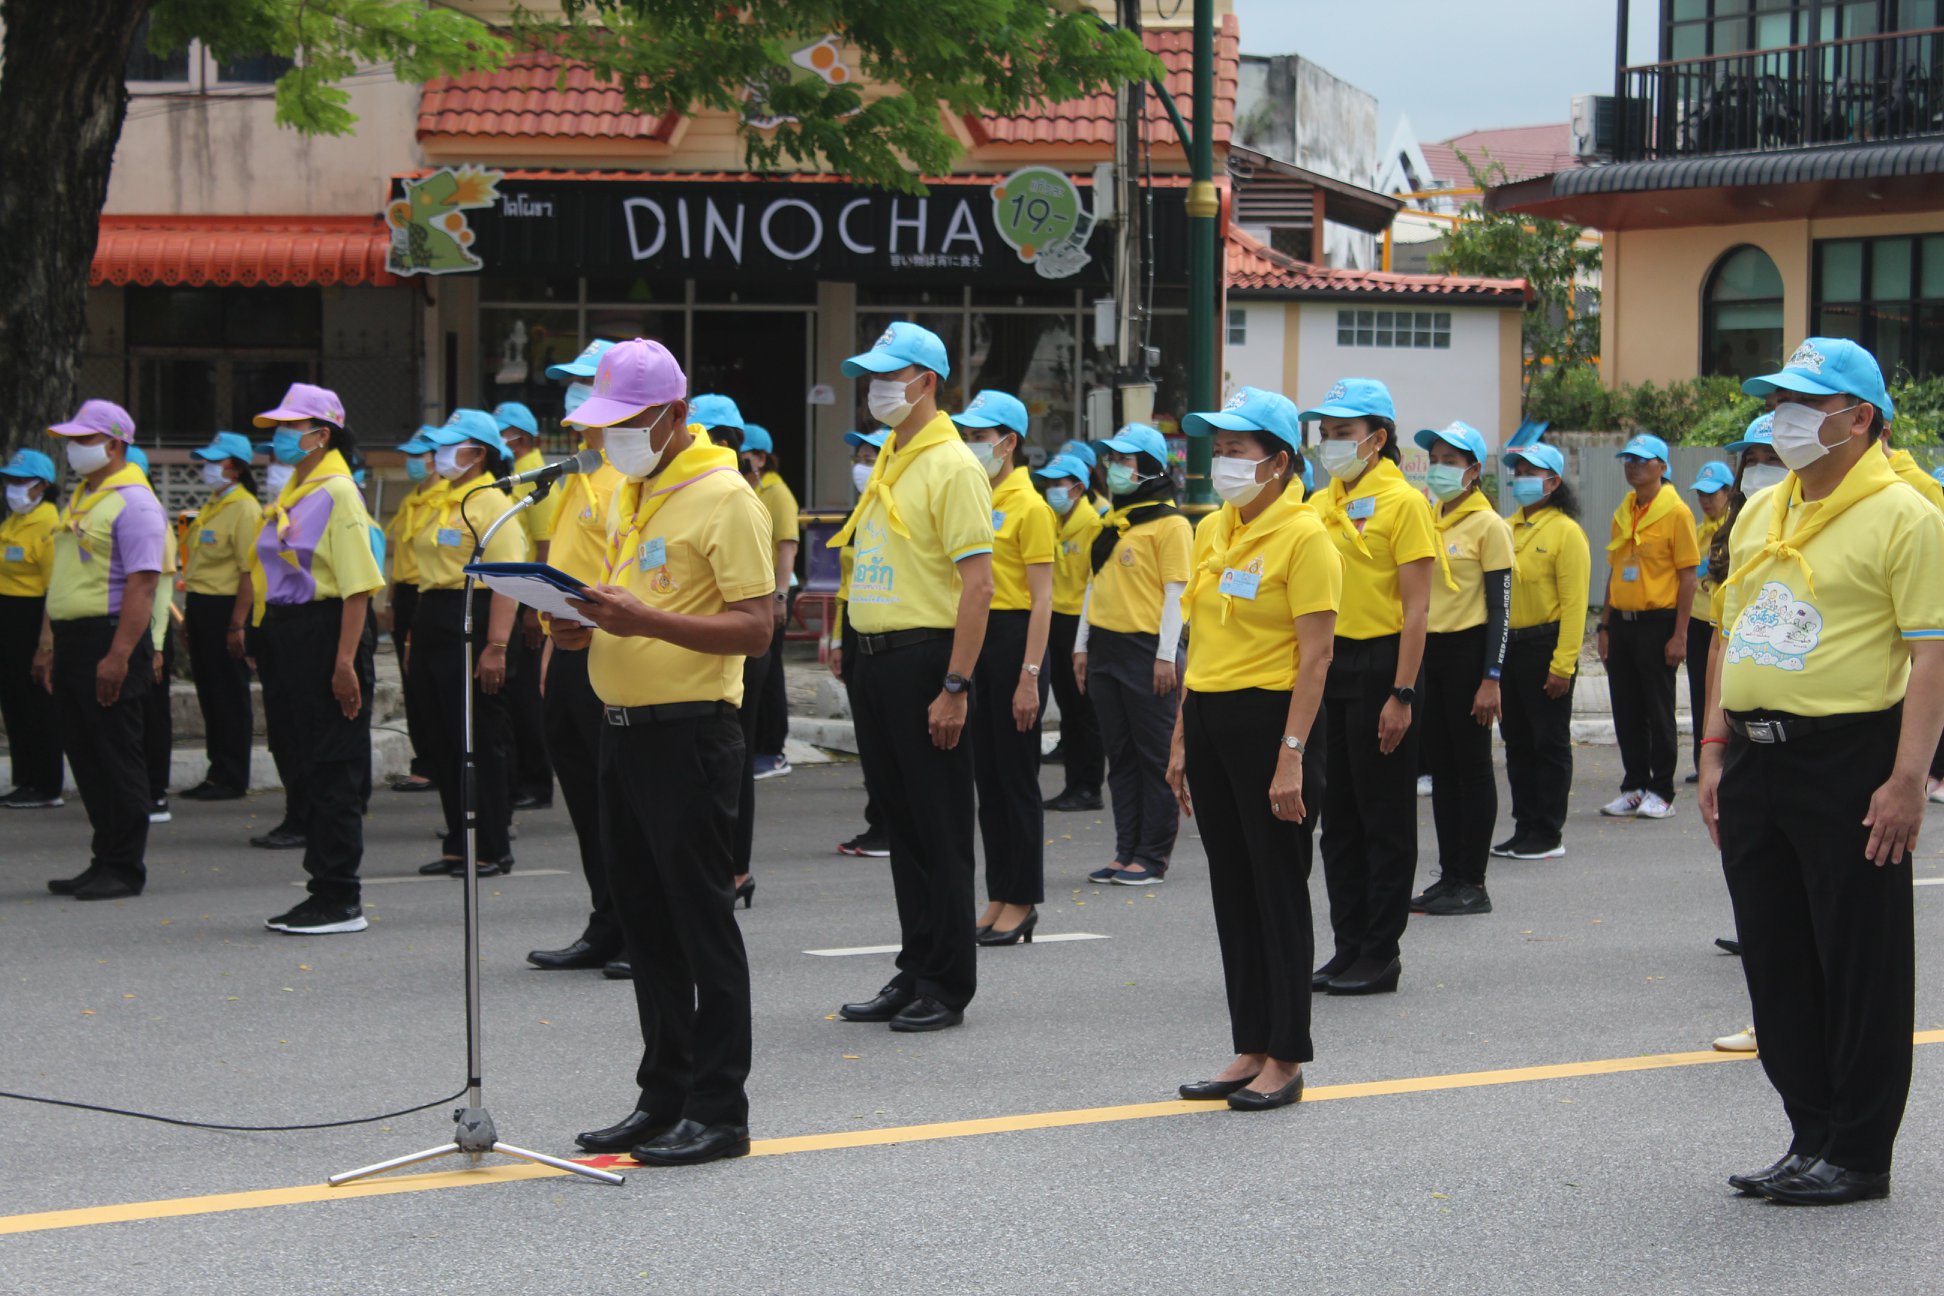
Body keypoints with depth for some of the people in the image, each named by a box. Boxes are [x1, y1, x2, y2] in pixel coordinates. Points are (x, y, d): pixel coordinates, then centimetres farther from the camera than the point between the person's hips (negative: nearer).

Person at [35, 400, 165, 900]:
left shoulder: (134, 502, -12)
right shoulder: (80, 498, 18)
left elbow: (143, 583, -20)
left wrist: (118, 655, -25)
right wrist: (49, 645, 19)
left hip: (111, 640, -9)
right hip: (72, 642, 9)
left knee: (116, 757, -4)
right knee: (85, 755, 11)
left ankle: (124, 868, 2)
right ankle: (106, 860, 18)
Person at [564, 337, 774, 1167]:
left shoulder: (724, 498, -12)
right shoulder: (627, 493, 15)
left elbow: (754, 628, -17)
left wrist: (646, 620, -27)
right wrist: (585, 610, 1)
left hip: (689, 731, -9)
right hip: (624, 725, 9)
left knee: (700, 919, -4)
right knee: (644, 919, 13)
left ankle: (719, 1110, 2)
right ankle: (664, 1099, 21)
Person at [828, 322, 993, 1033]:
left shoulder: (953, 466, -11)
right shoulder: (888, 464, 15)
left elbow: (978, 583, -17)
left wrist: (955, 687, -21)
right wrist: (865, 661, 14)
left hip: (924, 657, -9)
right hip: (875, 655, 9)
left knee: (938, 828, -3)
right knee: (899, 820, 13)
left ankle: (947, 987, 4)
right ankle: (915, 971, 21)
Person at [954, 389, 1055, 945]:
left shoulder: (1028, 507, -10)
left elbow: (1042, 599, -13)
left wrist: (1029, 676, -19)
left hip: (1012, 638, -8)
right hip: (971, 639, 8)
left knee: (1016, 775, -2)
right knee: (985, 775, 10)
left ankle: (1022, 902, 6)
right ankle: (998, 898, 17)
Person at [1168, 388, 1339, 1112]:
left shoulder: (1304, 537, -11)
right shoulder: (1211, 531, 12)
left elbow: (1316, 656, -15)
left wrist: (1292, 757, -20)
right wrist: (1181, 738, 14)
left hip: (1270, 718, -8)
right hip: (1210, 719, 8)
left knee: (1279, 890, -1)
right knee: (1232, 889, 11)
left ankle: (1286, 1060, 7)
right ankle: (1250, 1050, 18)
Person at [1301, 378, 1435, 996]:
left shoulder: (1402, 501, -9)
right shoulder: (1321, 504, 13)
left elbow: (1417, 608, -12)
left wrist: (1401, 694, -18)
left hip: (1379, 662, -7)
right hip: (1326, 665, 7)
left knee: (1385, 817, 0)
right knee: (1338, 816, 11)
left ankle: (1381, 955, 5)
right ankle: (1348, 947, 19)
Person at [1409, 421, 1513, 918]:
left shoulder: (1488, 526, -7)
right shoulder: (1425, 522, 13)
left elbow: (1501, 607, -10)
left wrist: (1491, 678, -16)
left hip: (1466, 652, -7)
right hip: (1427, 651, 7)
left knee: (1472, 766, -2)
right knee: (1441, 768, 10)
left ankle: (1472, 883, 2)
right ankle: (1450, 875, 16)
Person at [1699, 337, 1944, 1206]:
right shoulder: (1760, 513, 14)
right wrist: (1714, 751, 13)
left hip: (1849, 761, -8)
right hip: (1757, 761, 8)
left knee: (1860, 964, 0)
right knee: (1776, 960, 11)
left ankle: (1859, 1156, 8)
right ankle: (1812, 1139, 22)